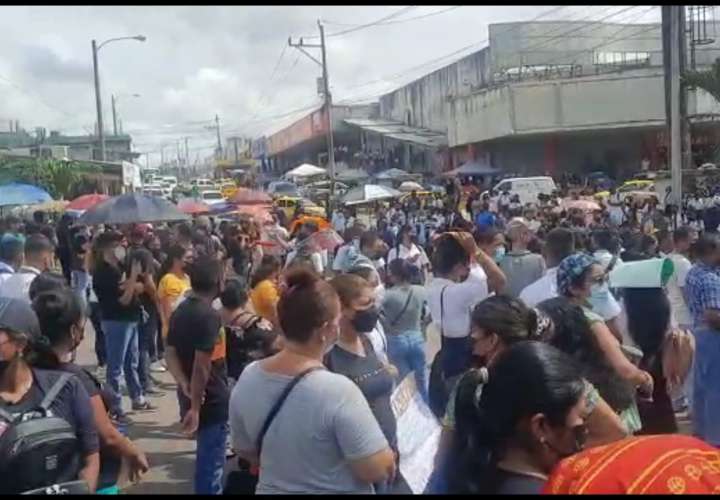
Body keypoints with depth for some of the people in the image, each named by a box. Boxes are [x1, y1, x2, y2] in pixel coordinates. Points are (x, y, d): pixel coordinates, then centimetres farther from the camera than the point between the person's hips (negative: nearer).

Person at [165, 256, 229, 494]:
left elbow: (170, 354, 5)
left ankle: (204, 488, 39)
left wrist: (184, 385, -8)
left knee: (206, 456, 25)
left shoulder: (180, 311, 6)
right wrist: (195, 407, -19)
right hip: (211, 401, -9)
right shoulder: (209, 315, -22)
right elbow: (202, 365, -24)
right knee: (211, 461, 3)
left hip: (192, 397, 9)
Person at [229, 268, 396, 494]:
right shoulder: (337, 390, -29)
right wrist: (389, 456, -5)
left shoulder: (248, 378, -11)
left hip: (271, 488, 4)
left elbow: (245, 451, 3)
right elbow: (379, 471, -24)